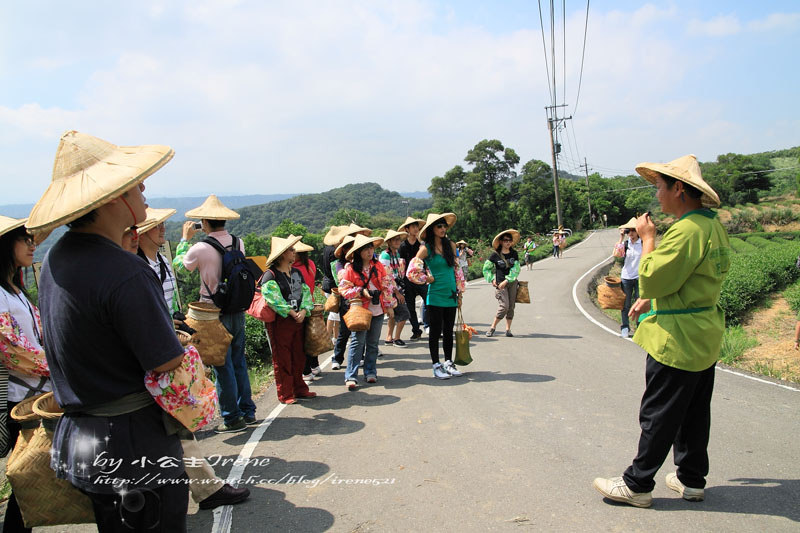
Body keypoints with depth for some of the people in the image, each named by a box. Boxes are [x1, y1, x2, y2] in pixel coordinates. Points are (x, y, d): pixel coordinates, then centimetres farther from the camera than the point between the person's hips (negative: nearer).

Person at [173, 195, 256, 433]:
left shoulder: (201, 249, -17)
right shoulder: (239, 243, -2)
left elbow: (178, 265, 3)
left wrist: (185, 238, 15)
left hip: (215, 315, -5)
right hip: (238, 312, 5)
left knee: (222, 366, 4)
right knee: (239, 362, 16)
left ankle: (232, 418, 12)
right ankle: (248, 412, 22)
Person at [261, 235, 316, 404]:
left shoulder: (297, 273, 11)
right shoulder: (270, 275, -11)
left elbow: (306, 292, 8)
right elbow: (273, 299, -19)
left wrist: (303, 311, -9)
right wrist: (292, 313, -16)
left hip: (298, 320, 7)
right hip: (279, 322, -7)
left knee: (298, 357, 14)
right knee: (282, 360, 2)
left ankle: (299, 389, 27)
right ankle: (285, 395, 11)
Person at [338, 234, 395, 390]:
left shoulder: (378, 266, 5)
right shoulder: (350, 269, -7)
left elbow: (387, 285, 9)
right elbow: (343, 289, -6)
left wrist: (389, 305, 7)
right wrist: (361, 291, -17)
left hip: (377, 310, 4)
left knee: (373, 343, 11)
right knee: (357, 342, -7)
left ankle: (370, 372, 23)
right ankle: (351, 377, -3)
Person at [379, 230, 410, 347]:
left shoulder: (397, 253, 11)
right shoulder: (385, 255, -15)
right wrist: (397, 293, -18)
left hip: (397, 288, 9)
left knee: (394, 314, 14)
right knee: (404, 313, -7)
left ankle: (389, 338, 22)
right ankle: (396, 338, 5)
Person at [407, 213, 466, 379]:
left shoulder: (451, 245, 7)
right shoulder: (426, 248, -6)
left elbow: (457, 269, 13)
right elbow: (412, 270, -8)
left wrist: (459, 293, 13)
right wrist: (427, 279, -2)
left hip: (451, 295, 4)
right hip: (435, 296, -4)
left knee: (449, 331, 12)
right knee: (436, 331, 3)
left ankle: (448, 363, 24)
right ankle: (436, 366, 13)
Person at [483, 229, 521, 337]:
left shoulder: (514, 254, 4)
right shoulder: (495, 254, -3)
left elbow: (515, 269, -3)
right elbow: (486, 268, 7)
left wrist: (506, 281, -13)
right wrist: (492, 280, -3)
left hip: (512, 283, 4)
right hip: (500, 283, -3)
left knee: (511, 306, 3)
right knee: (504, 306, -12)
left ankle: (508, 329, 12)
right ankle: (492, 327, 1)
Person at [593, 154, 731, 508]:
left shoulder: (687, 230, -22)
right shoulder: (713, 226, 11)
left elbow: (653, 279, -22)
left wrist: (647, 238, -11)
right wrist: (650, 299, 17)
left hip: (676, 341, -10)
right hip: (704, 337, 10)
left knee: (657, 416, 0)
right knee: (694, 412, 18)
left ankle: (637, 485, 12)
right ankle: (691, 479, 30)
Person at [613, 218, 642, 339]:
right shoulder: (625, 244, 2)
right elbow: (616, 254, -16)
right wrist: (621, 239, -13)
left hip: (640, 278, -1)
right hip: (626, 278, 1)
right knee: (626, 305, 6)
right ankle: (625, 328, 15)